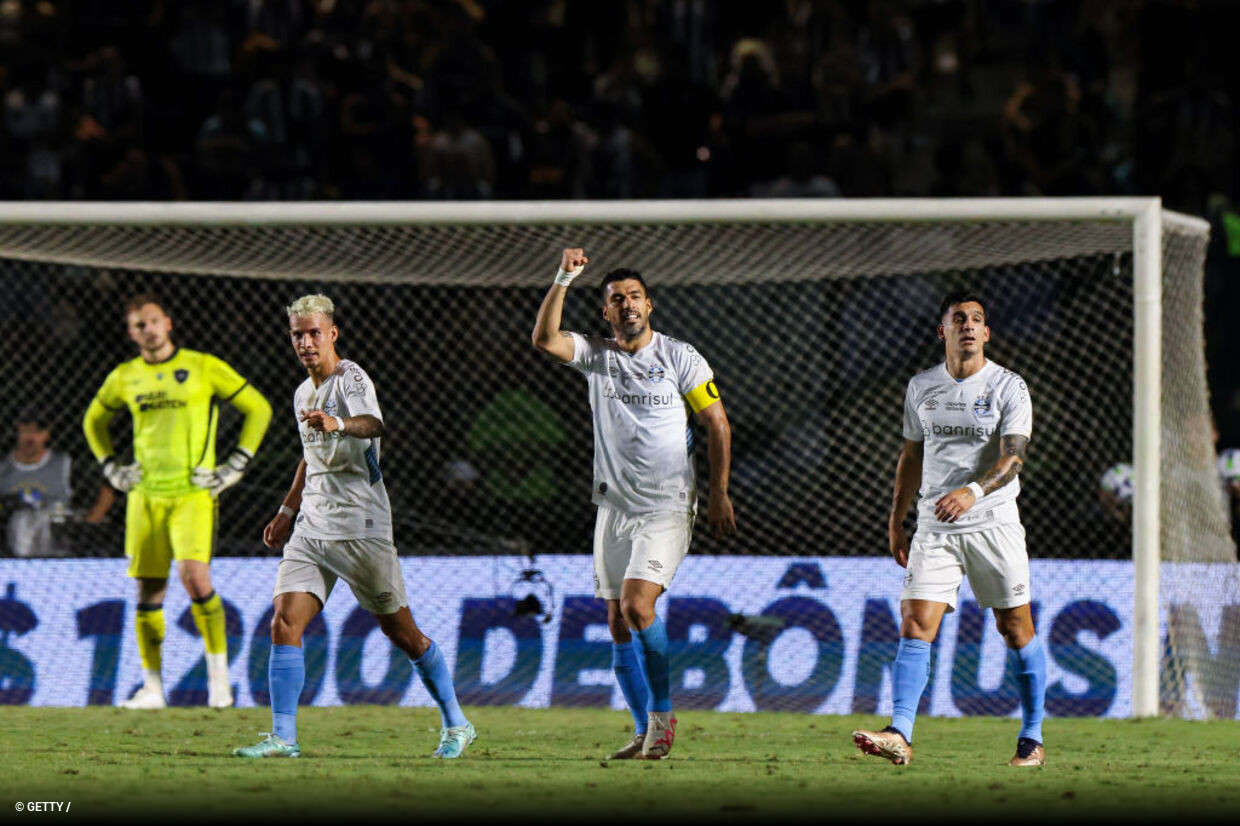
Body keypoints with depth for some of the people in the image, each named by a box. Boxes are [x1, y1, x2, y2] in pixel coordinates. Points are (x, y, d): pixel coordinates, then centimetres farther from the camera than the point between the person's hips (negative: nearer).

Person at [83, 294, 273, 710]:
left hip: (193, 492, -4)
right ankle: (152, 688, 10)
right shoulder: (125, 378, 10)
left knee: (194, 575, -20)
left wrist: (234, 465, -1)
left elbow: (258, 409, 4)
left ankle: (219, 671, -9)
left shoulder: (203, 368, -1)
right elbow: (94, 419, 28)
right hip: (145, 495, 4)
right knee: (149, 590, 3)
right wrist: (111, 468, 15)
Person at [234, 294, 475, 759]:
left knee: (400, 632, 2)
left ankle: (456, 724, 17)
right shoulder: (303, 394, 16)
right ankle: (283, 738, -10)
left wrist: (338, 424, -53)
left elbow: (372, 424, -33)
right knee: (284, 622, -10)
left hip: (360, 528, -7)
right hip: (311, 528, 7)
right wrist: (287, 511, 32)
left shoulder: (351, 378, -10)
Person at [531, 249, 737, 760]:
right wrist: (563, 280, -22)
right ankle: (647, 733, 13)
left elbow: (716, 424, 2)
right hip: (614, 506, 5)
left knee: (636, 604, -21)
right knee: (618, 625, 4)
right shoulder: (596, 356, 6)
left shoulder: (679, 357, -2)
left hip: (667, 507, -5)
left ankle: (662, 713, -7)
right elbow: (544, 339, -12)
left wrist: (719, 496, -2)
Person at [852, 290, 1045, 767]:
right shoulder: (921, 388, 10)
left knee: (1016, 631, 2)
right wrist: (896, 520, 18)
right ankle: (900, 736, -20)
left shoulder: (1009, 387, -4)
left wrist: (973, 492, -31)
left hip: (994, 523, -3)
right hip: (935, 527, 3)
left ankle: (1032, 740, 14)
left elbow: (1013, 457, -14)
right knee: (915, 626, -11)